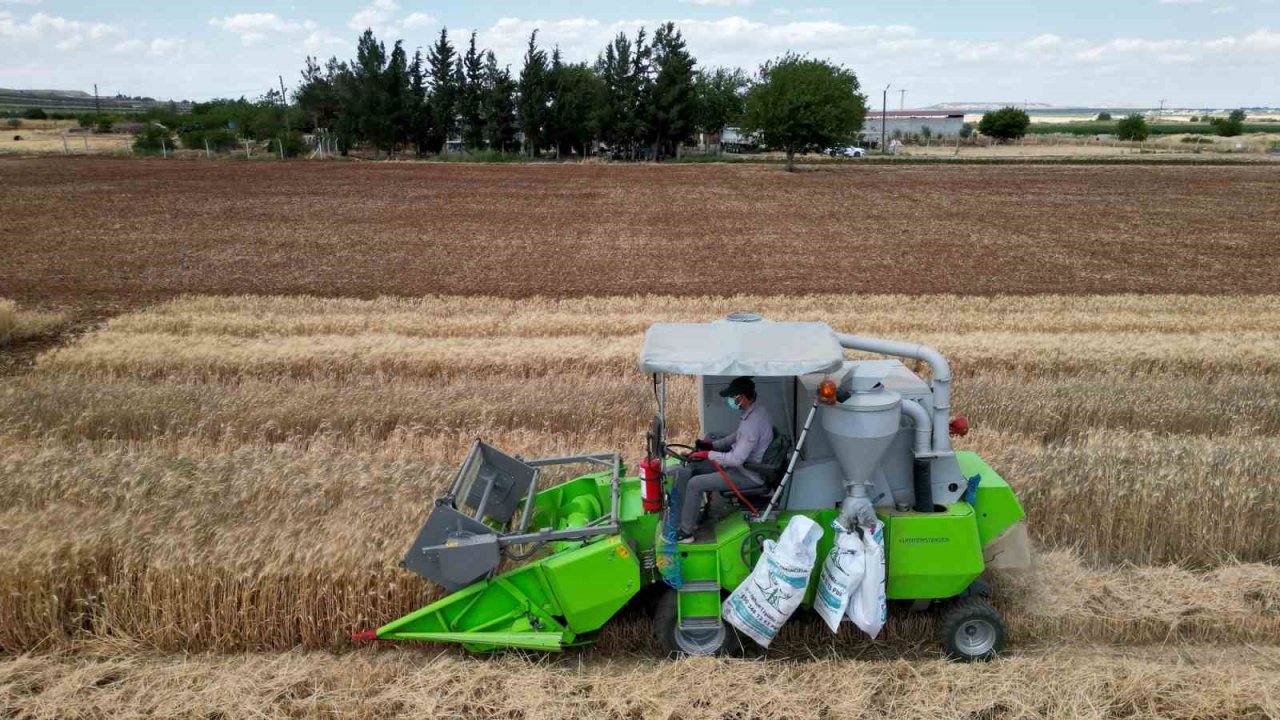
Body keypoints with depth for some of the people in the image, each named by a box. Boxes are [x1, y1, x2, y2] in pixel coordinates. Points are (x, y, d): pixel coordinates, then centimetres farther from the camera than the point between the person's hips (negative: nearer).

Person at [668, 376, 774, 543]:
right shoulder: (755, 410, 2)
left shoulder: (753, 422, -30)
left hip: (748, 475, -10)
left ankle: (685, 532, -2)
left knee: (695, 484, -17)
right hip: (741, 463, 10)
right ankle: (681, 520, 9)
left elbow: (737, 459, -31)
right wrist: (713, 444, 7)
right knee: (684, 470, 3)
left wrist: (708, 454, -19)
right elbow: (738, 437, 19)